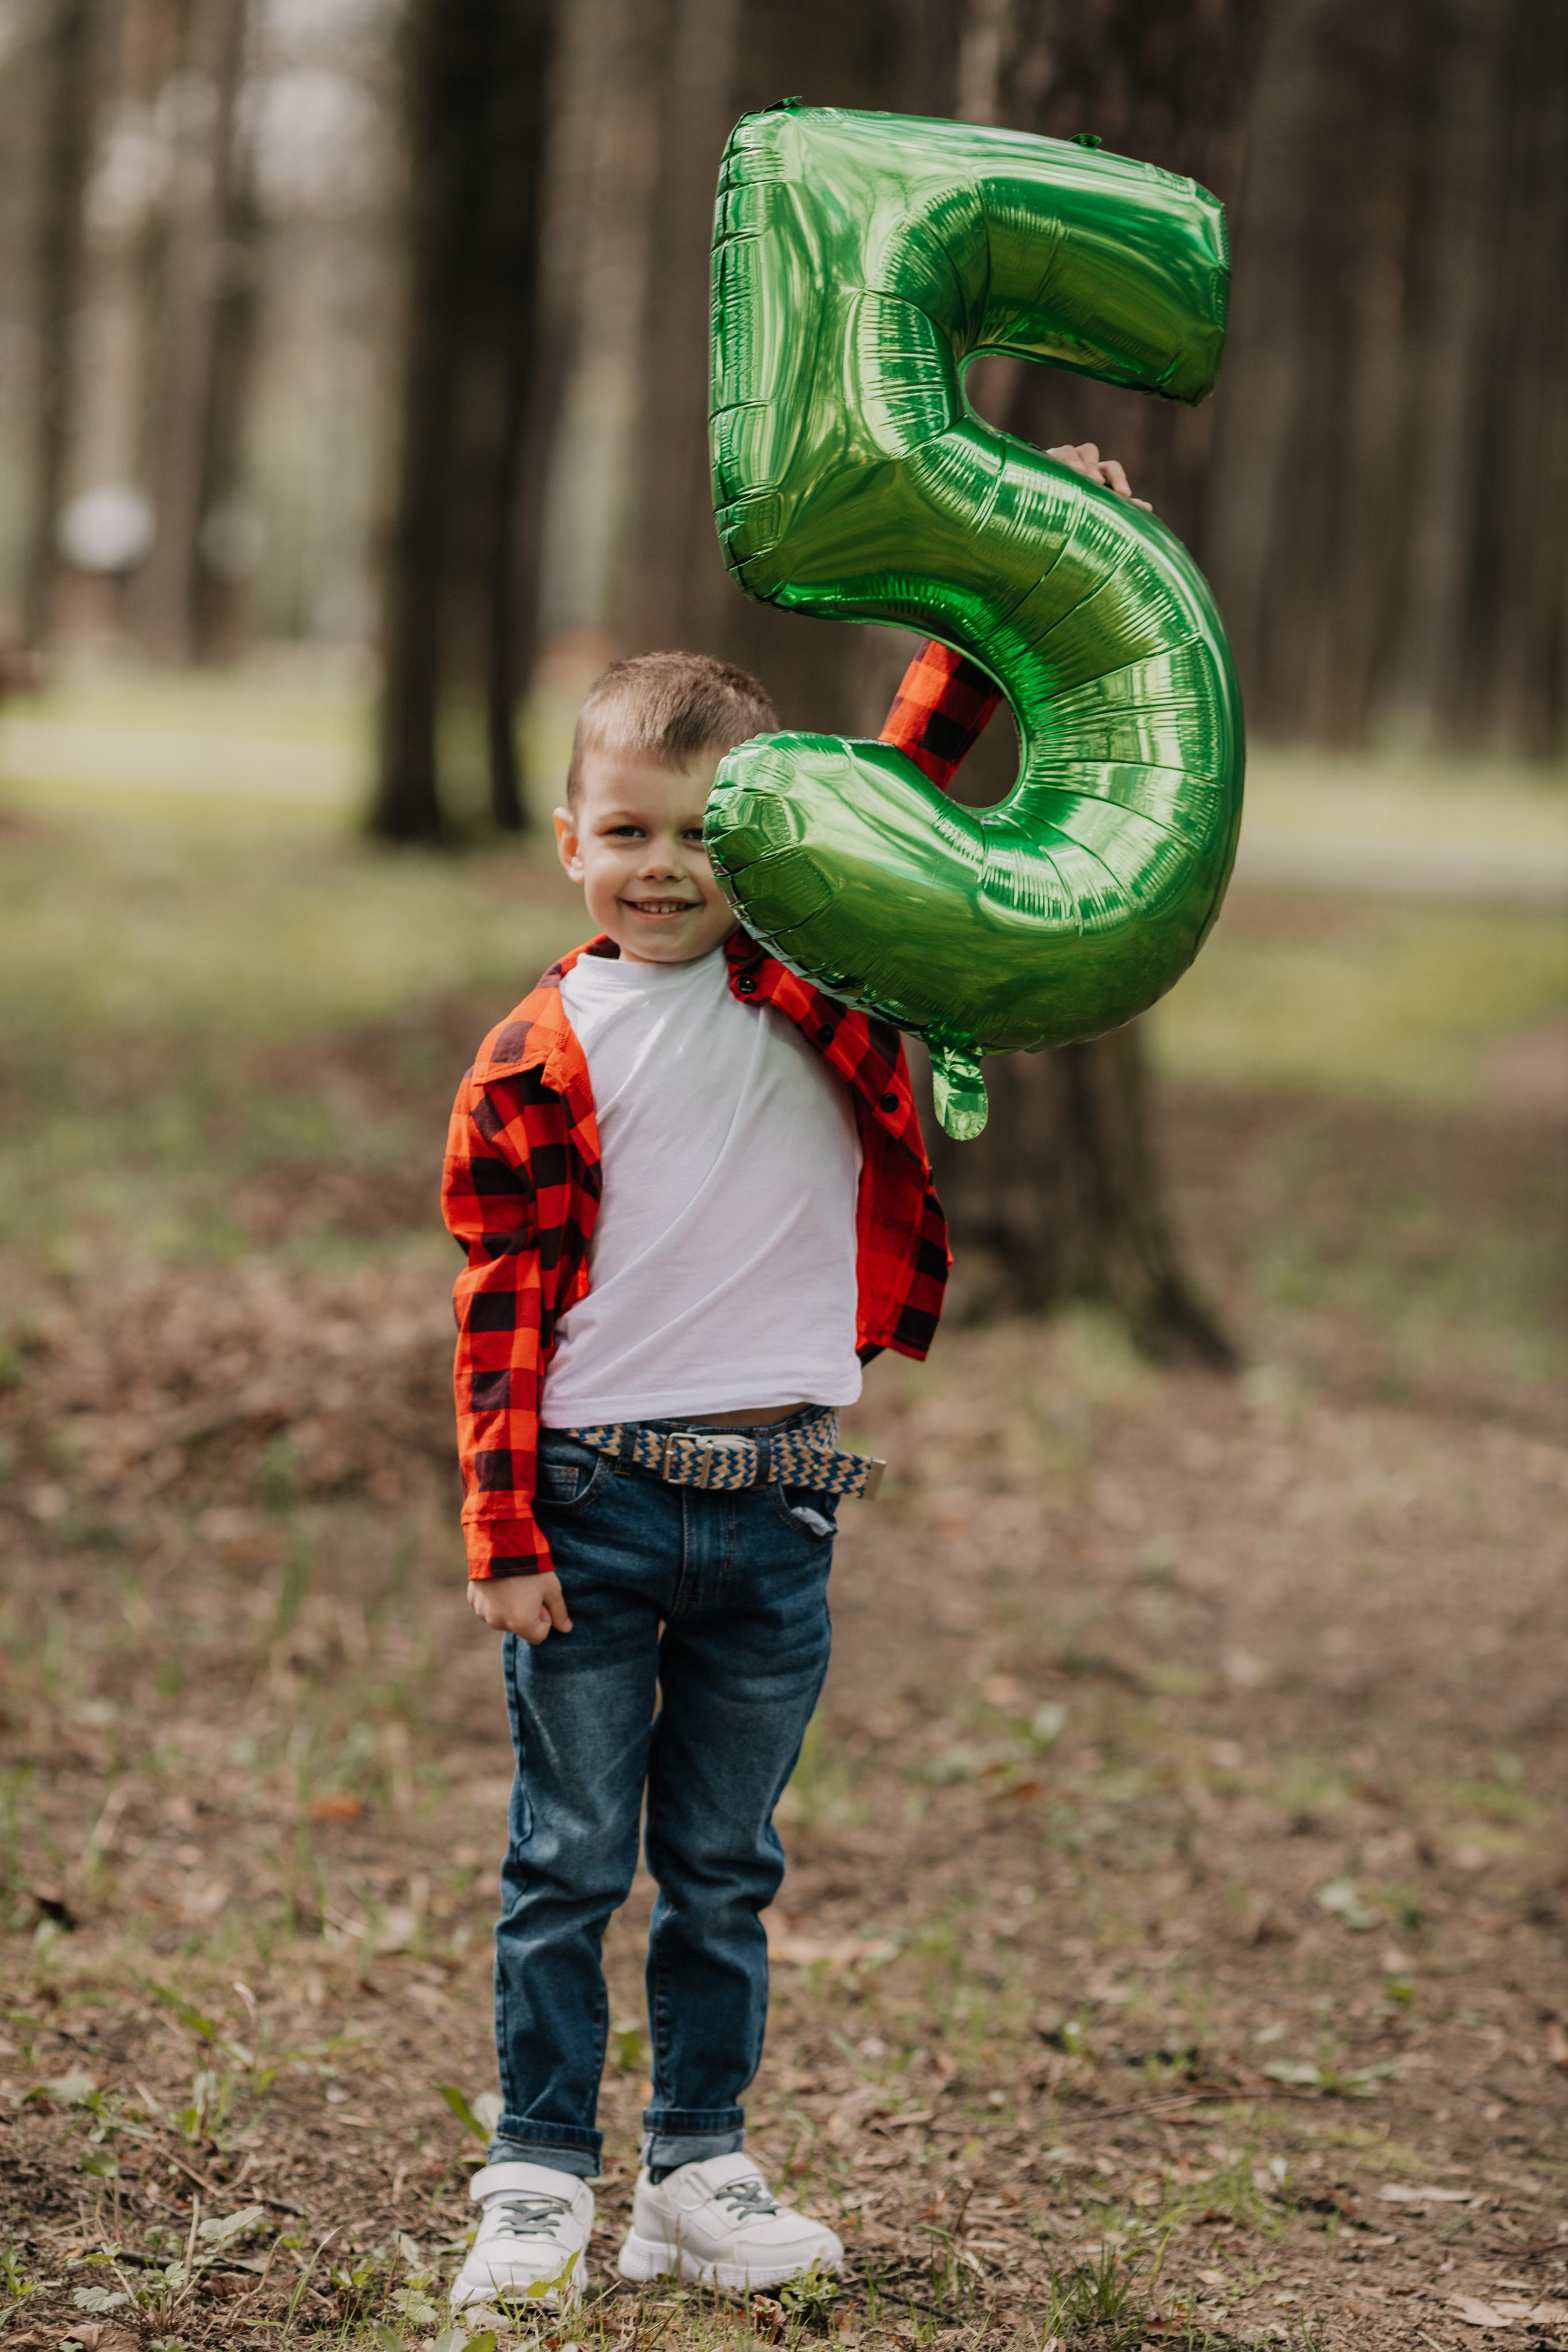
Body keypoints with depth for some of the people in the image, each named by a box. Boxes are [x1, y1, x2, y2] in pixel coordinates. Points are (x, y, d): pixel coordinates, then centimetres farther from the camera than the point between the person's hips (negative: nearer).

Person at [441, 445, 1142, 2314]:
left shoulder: (803, 981, 5)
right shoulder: (537, 1060, -3)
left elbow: (904, 781, 0)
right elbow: (500, 1310, -4)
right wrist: (504, 1533, -9)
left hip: (777, 1508, 3)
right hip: (596, 1506, -3)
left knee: (725, 1870, 12)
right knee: (568, 1865, 4)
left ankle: (699, 2177, 22)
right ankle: (536, 2182, 13)